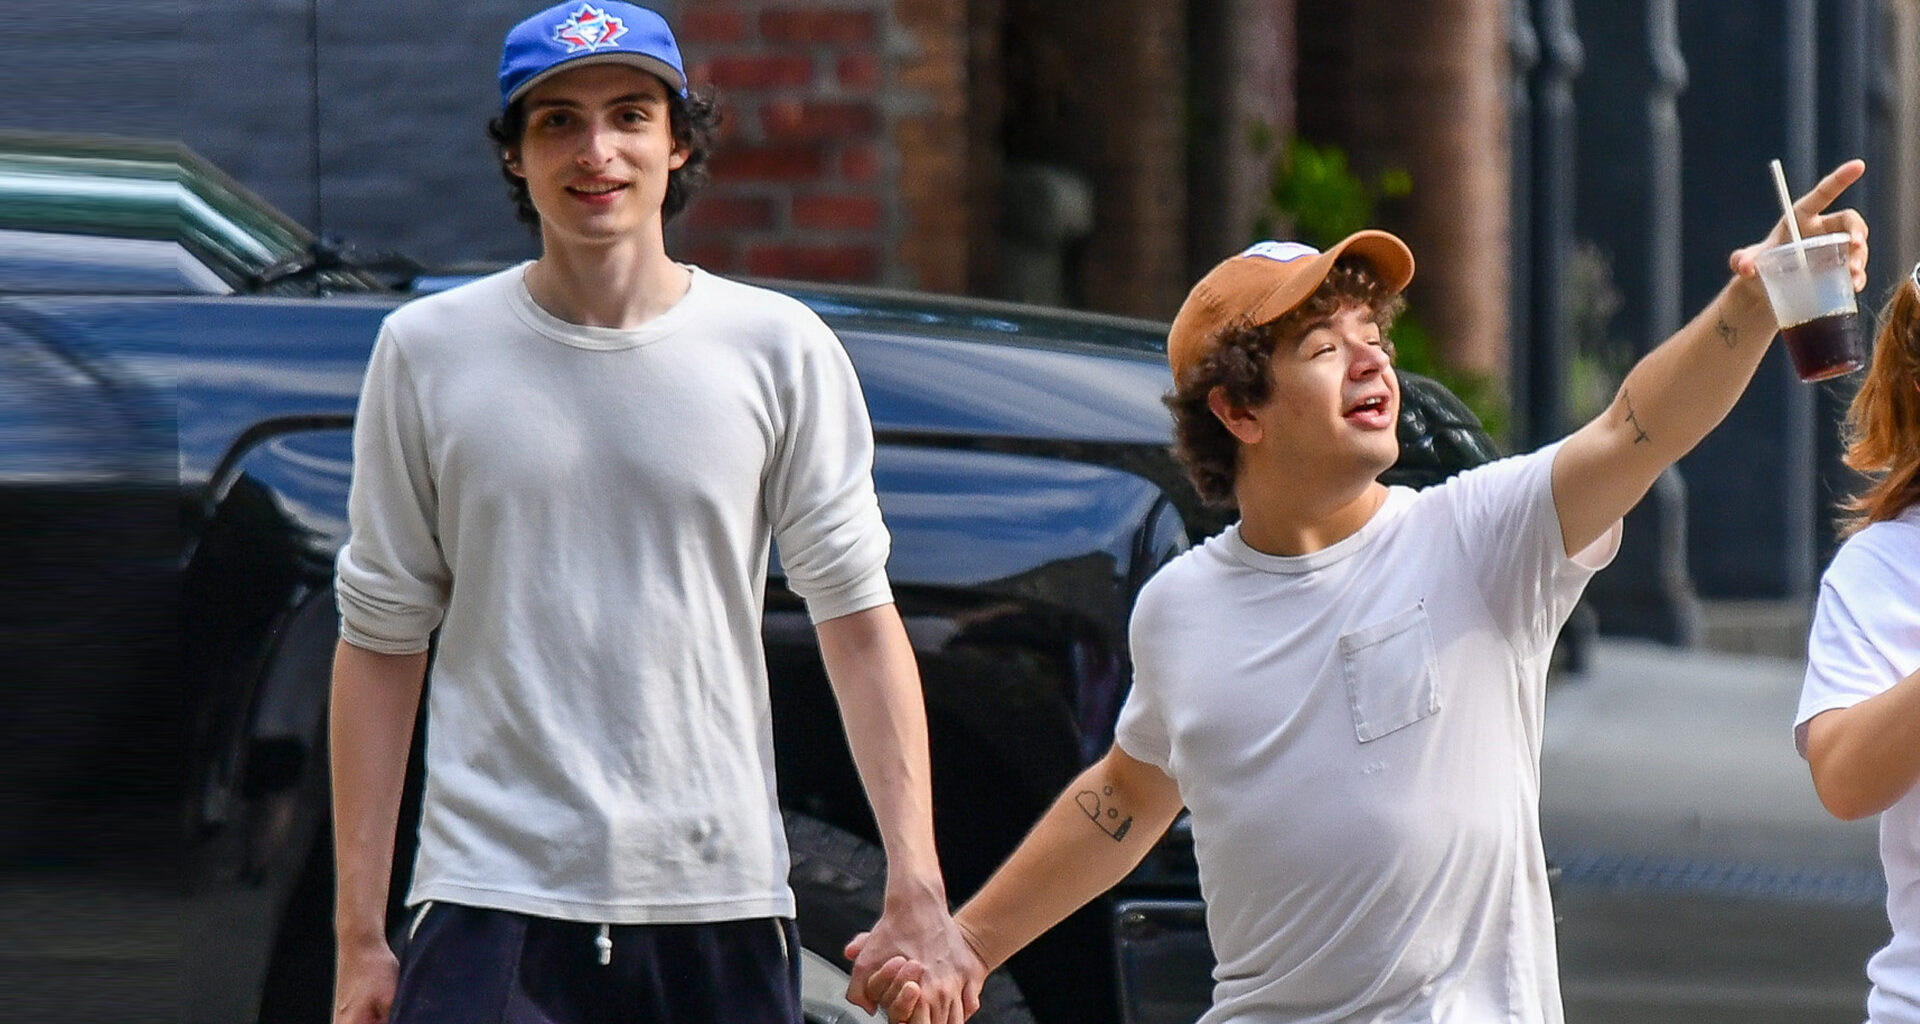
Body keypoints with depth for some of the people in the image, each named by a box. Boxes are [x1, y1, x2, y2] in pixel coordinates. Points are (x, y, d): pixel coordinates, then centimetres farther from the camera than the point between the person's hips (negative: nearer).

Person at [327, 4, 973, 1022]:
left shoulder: (780, 350, 5)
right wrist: (359, 931, 2)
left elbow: (858, 621, 4)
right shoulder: (427, 352, 4)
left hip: (721, 901, 1)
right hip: (492, 894, -1)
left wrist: (916, 890, -4)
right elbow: (380, 639, 6)